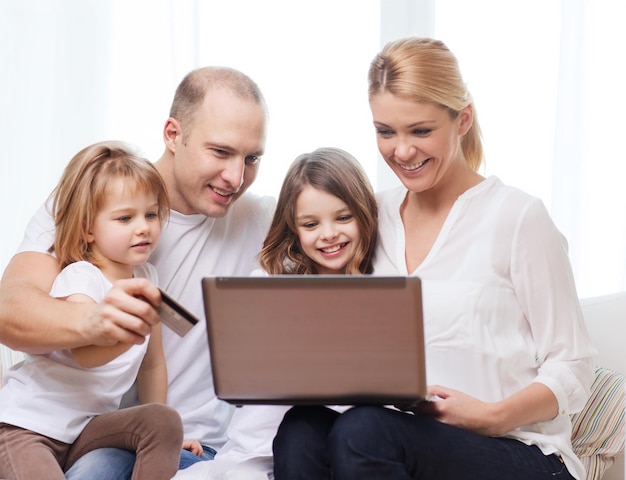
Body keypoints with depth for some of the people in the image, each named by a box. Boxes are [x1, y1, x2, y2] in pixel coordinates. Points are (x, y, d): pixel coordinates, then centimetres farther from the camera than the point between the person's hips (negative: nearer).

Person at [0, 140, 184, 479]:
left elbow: (152, 363, 13)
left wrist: (155, 430, 9)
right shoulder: (78, 277, -18)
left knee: (164, 422, -19)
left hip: (91, 427, 6)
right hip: (28, 425, -6)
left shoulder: (146, 277, 4)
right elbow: (84, 352, -36)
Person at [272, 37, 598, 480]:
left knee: (362, 430, -34)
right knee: (301, 430, -29)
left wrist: (493, 416, -19)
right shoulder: (375, 216, 13)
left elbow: (571, 371, -2)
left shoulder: (517, 217, -3)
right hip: (402, 438, 5)